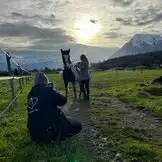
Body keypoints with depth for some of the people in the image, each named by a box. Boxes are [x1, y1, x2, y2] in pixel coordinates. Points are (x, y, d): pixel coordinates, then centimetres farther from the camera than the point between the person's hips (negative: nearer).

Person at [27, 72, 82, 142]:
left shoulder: (30, 94, 6)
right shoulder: (47, 89, -13)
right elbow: (63, 101, -3)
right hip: (51, 130, -8)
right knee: (77, 125, 8)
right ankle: (56, 136, -2)